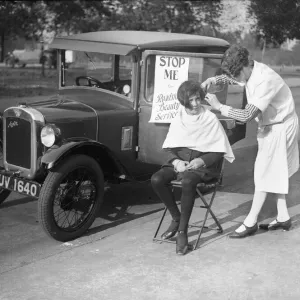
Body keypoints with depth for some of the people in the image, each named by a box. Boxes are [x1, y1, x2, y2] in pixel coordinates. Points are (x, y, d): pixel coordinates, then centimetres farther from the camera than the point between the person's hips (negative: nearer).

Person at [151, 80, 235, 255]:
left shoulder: (210, 119, -2)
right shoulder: (178, 119, 8)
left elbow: (219, 151, -1)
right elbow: (169, 147, 12)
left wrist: (201, 161, -16)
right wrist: (175, 161, -9)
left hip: (203, 165, -4)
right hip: (179, 161, 4)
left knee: (188, 181, -37)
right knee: (157, 179, -23)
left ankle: (183, 231, -25)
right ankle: (176, 218, -4)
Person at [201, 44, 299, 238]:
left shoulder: (266, 80, -32)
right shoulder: (248, 72, -6)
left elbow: (247, 115, -36)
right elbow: (229, 78, 16)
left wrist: (219, 106, -27)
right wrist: (213, 81, -5)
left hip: (280, 127, -9)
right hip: (270, 126, 9)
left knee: (265, 172, -4)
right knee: (275, 172, 14)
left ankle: (251, 222, 4)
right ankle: (283, 217, 24)